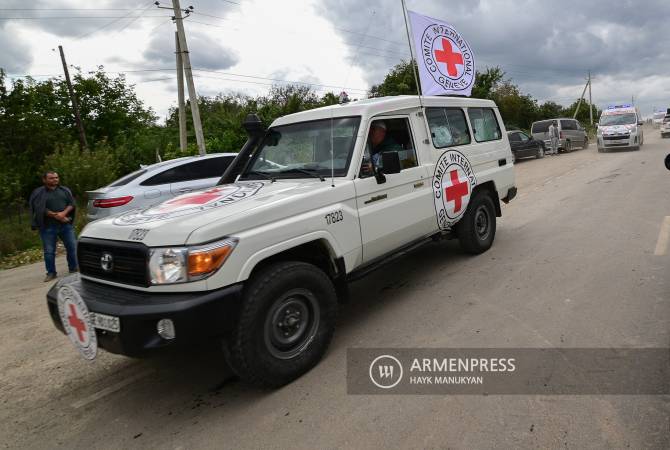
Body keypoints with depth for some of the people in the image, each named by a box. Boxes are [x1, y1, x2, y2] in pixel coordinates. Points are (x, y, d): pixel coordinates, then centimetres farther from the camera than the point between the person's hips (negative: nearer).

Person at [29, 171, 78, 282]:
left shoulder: (65, 190, 10)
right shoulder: (39, 193, 0)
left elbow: (72, 203, 2)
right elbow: (40, 209, -9)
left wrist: (64, 213, -15)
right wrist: (56, 216, -17)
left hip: (66, 225, 3)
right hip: (48, 227, -2)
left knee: (72, 246, 5)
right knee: (49, 251, 1)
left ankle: (73, 268, 20)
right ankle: (51, 273, 12)